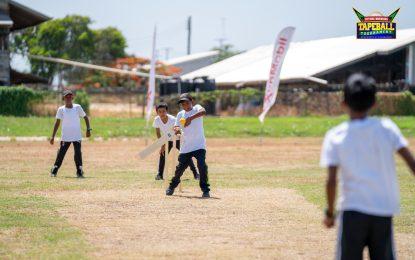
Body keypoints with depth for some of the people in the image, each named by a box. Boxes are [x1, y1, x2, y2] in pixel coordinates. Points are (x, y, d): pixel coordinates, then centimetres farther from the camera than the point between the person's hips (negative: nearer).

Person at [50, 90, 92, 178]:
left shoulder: (77, 107, 0)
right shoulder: (61, 109, 0)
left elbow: (85, 117, 9)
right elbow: (57, 122, 2)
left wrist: (88, 129, -1)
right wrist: (53, 136, -1)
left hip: (77, 136, 0)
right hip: (65, 137, 0)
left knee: (78, 154, -5)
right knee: (61, 154, -1)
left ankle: (79, 172, 5)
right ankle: (54, 171, 10)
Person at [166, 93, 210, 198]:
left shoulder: (196, 109, -5)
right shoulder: (180, 114, 9)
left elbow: (203, 112, -28)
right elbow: (176, 127, 6)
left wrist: (191, 118, -42)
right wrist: (176, 129, -20)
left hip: (199, 145, -4)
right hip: (186, 146, 4)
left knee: (202, 166, -18)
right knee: (180, 167, 7)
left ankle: (205, 190, -8)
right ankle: (172, 186, 30)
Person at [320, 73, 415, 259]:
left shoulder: (335, 137, -4)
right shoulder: (386, 128, 0)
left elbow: (331, 180, -9)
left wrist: (330, 211, 3)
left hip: (352, 211, -2)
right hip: (384, 210, 2)